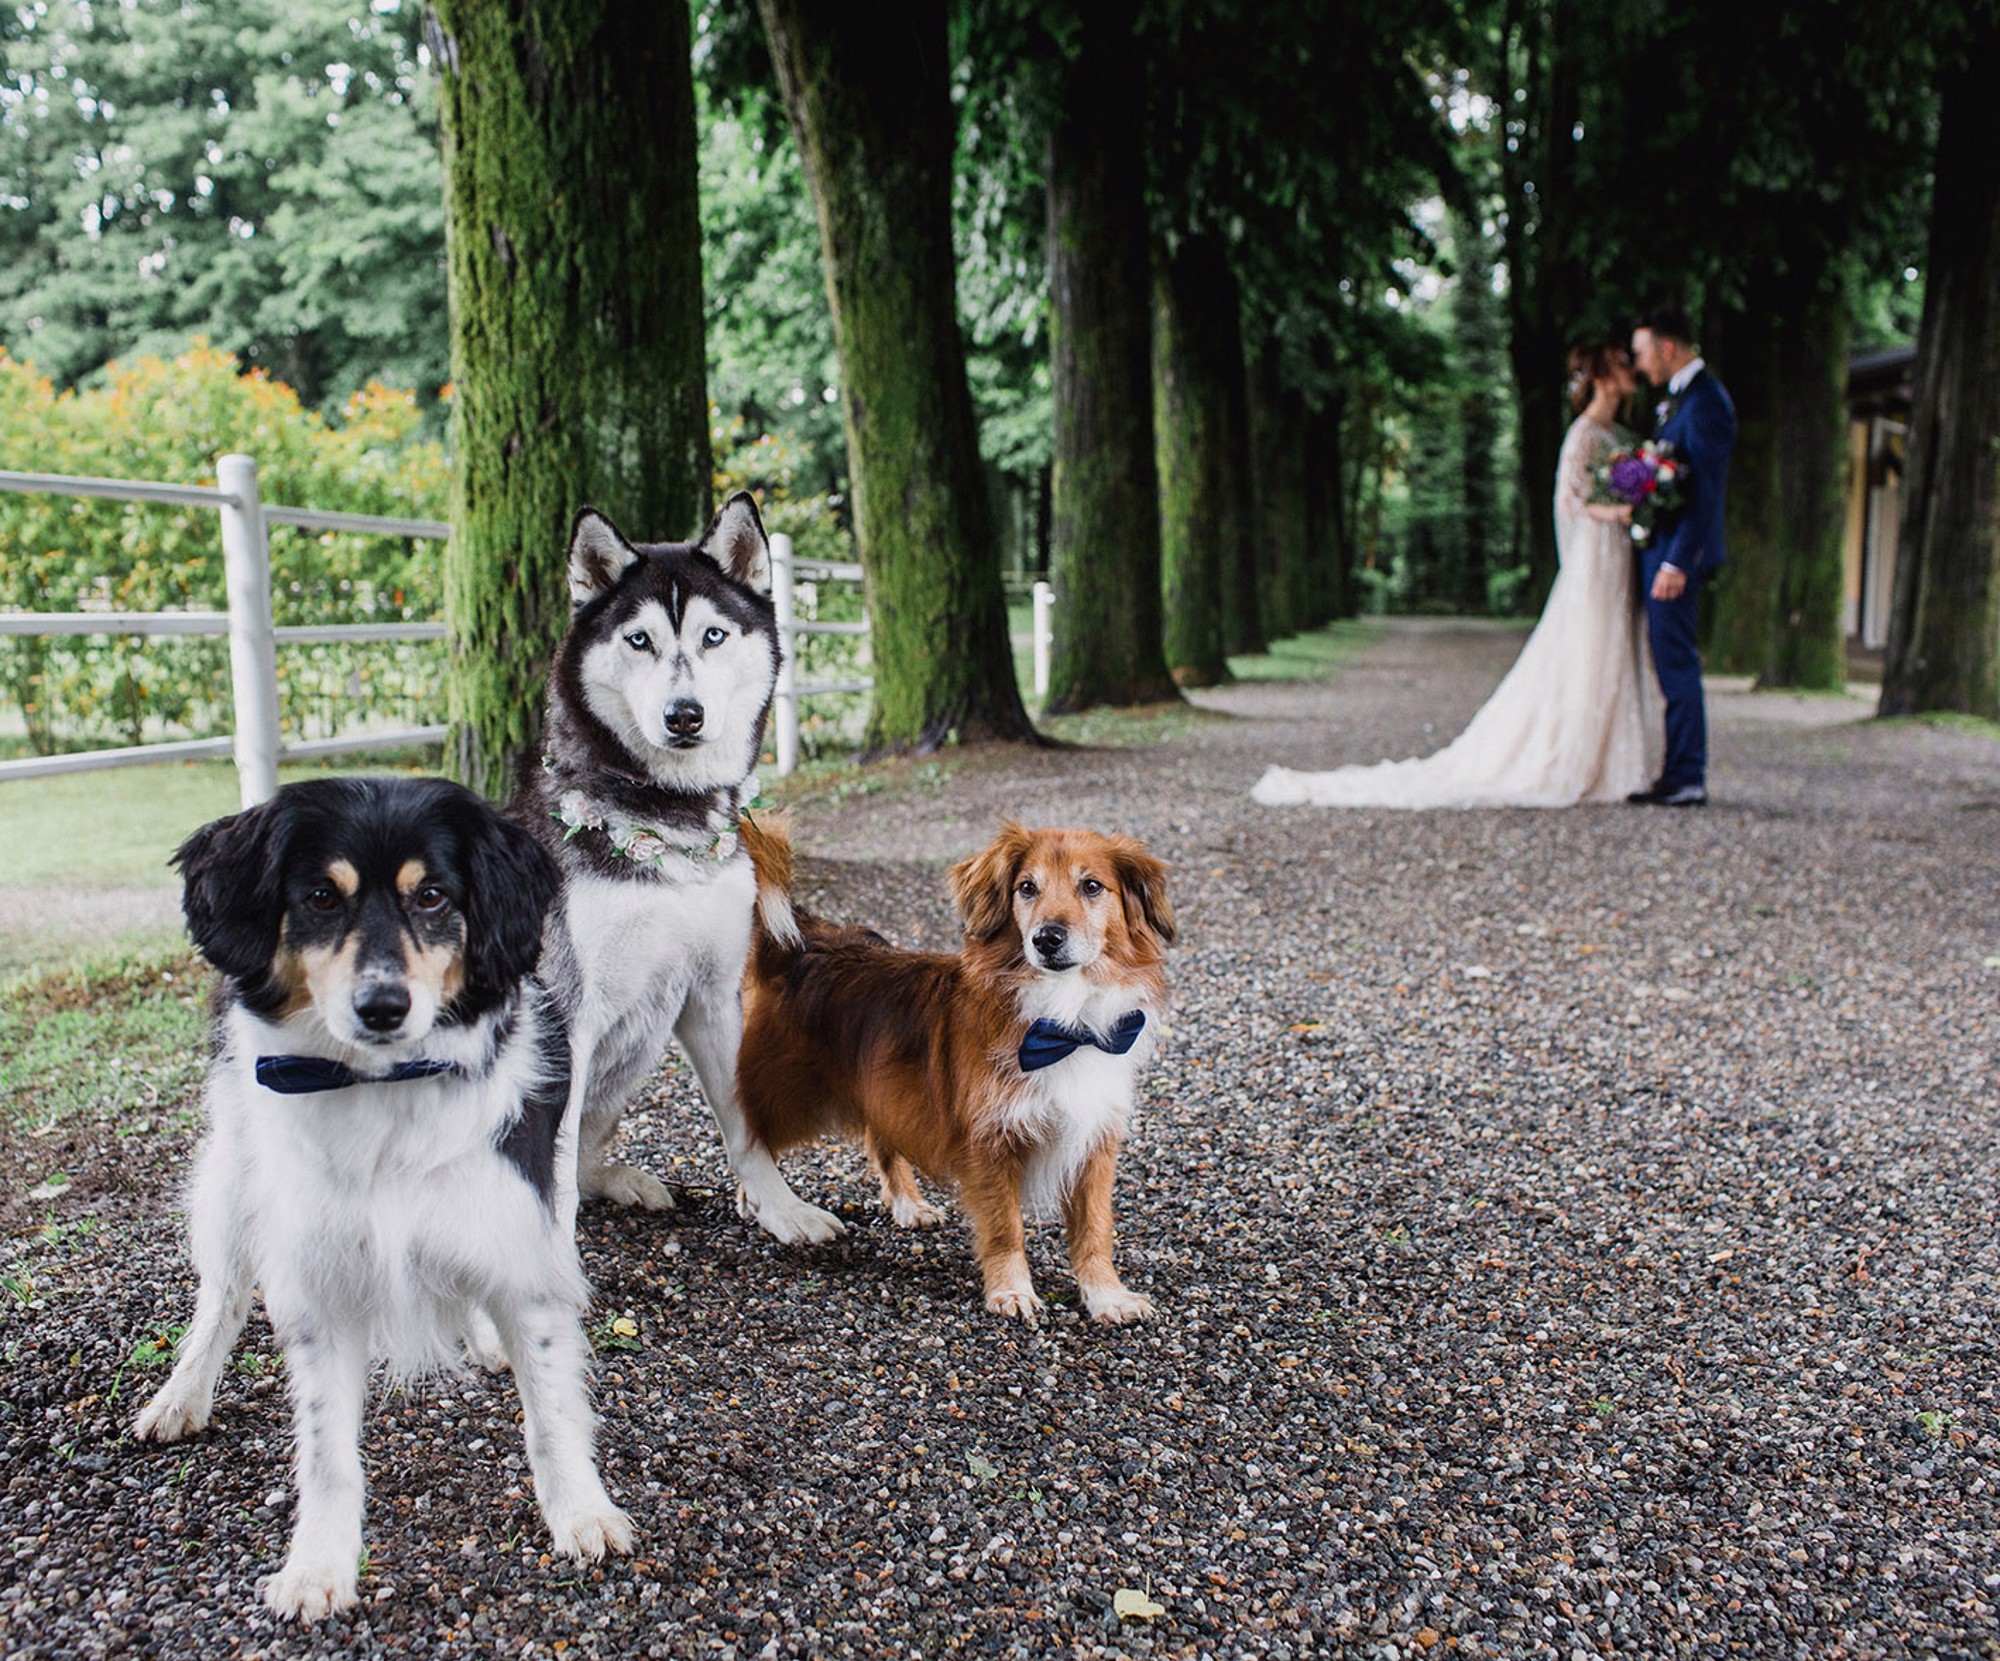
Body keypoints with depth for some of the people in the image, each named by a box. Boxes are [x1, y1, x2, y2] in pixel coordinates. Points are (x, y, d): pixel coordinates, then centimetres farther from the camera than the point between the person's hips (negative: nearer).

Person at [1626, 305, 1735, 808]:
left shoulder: (1705, 403, -15)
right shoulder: (1677, 397, 16)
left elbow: (1707, 492, -20)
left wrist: (1677, 563, -23)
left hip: (1677, 553, -10)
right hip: (1660, 548, 10)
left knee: (1677, 663, -7)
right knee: (1672, 665, 13)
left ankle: (1686, 781, -2)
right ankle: (1680, 773, 19)